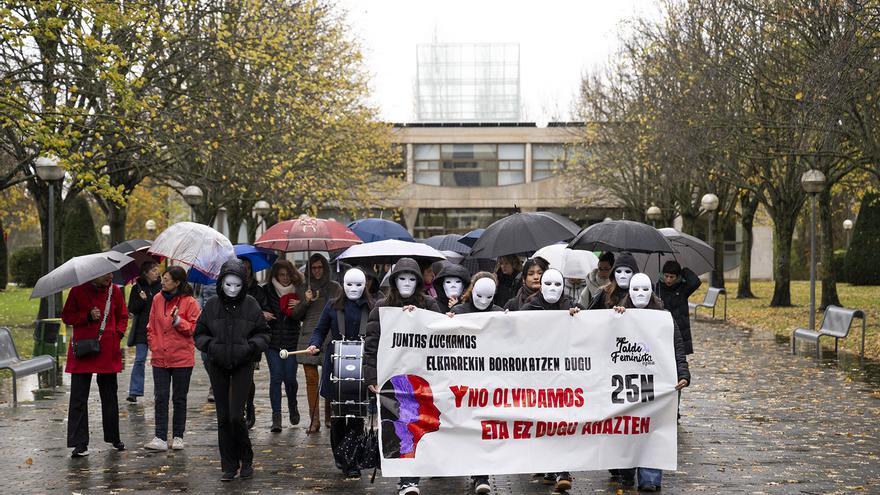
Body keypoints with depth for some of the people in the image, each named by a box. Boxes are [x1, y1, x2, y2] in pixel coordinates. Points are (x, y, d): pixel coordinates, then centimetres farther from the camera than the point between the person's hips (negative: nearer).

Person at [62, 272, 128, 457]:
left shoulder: (114, 291, 5)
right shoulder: (78, 291, -2)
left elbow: (123, 316, 17)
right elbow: (66, 317, 2)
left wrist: (118, 334, 1)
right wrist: (88, 316, -13)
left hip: (108, 351, 3)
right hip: (82, 351, -2)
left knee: (110, 397, 12)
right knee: (79, 398, -4)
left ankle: (113, 438, 26)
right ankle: (79, 443, 0)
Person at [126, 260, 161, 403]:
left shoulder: (160, 287, 5)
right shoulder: (137, 288, 2)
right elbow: (131, 309, 0)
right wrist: (141, 300, -15)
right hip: (142, 330, -1)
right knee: (139, 360, -3)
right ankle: (134, 391, 1)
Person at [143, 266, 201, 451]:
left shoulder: (190, 302, -6)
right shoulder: (157, 299, 7)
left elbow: (195, 328, -6)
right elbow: (151, 326, 12)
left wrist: (178, 321, -20)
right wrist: (154, 346, 3)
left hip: (182, 358, -3)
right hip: (160, 358, 3)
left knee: (179, 399, 8)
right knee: (160, 398, 0)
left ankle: (178, 437, 17)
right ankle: (160, 438, 2)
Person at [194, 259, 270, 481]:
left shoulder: (251, 304, -4)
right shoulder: (211, 305, 0)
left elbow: (263, 334, 3)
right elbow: (200, 334, 7)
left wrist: (251, 346, -15)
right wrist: (211, 345, -12)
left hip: (243, 365, -2)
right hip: (218, 366, 2)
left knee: (236, 415, -11)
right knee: (223, 417, 6)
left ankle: (246, 460, 11)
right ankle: (229, 466, 17)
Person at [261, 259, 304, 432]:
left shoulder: (297, 291, 5)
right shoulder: (267, 290, 4)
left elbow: (301, 317, 5)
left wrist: (299, 306, -16)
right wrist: (263, 314, -11)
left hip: (291, 342, 0)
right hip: (272, 341, 0)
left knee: (290, 378, -1)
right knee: (276, 377, -6)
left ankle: (292, 407, 29)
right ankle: (276, 417, -2)